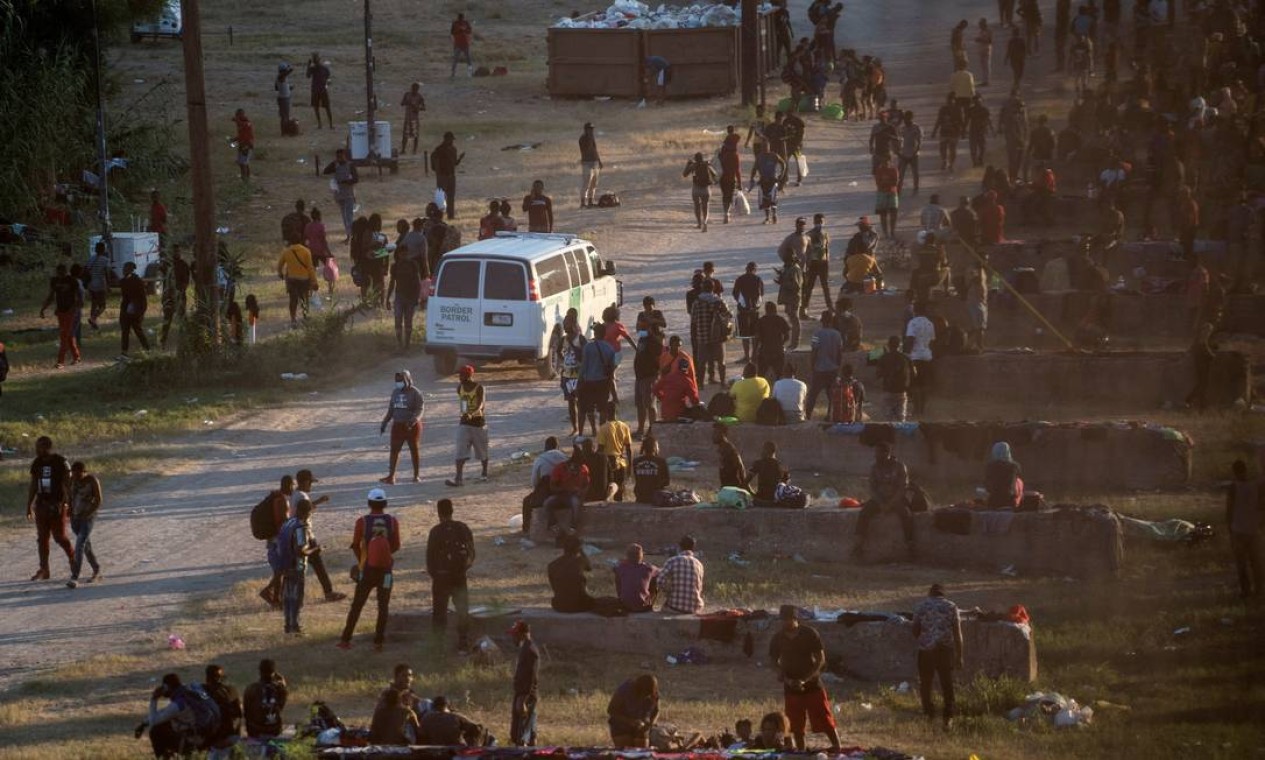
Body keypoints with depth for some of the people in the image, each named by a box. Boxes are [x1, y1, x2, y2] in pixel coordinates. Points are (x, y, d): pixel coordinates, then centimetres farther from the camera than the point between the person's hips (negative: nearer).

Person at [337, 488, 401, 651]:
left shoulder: (362, 521, -9)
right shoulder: (392, 521, -6)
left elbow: (355, 546, -4)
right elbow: (396, 546, -1)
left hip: (367, 569, 0)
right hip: (386, 569, 0)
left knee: (357, 605, 9)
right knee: (383, 606, 10)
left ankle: (345, 640, 10)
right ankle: (378, 641, 8)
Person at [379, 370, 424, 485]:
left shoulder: (415, 393, -9)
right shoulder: (395, 392, 9)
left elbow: (420, 408, -14)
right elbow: (391, 409, 17)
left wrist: (414, 419, -33)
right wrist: (384, 423, 12)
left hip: (412, 426, -5)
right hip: (398, 425, 5)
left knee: (414, 450, 6)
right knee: (394, 450, 0)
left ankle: (416, 475, 16)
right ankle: (391, 476, 2)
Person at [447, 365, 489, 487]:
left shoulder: (479, 388, -16)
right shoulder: (460, 388, 0)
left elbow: (480, 405, -30)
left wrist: (471, 414, -46)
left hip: (478, 421, -4)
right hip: (464, 423, 4)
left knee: (482, 450, 13)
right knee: (461, 452, -9)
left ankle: (484, 472, 37)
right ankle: (458, 479, -15)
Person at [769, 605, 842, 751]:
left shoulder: (810, 634, -8)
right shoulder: (778, 639, 0)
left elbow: (821, 660, -9)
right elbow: (774, 661, 11)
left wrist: (805, 680, -19)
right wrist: (786, 678, -8)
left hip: (812, 684, -3)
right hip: (791, 688, 3)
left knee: (826, 722, -5)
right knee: (796, 727, 6)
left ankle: (838, 751, -1)